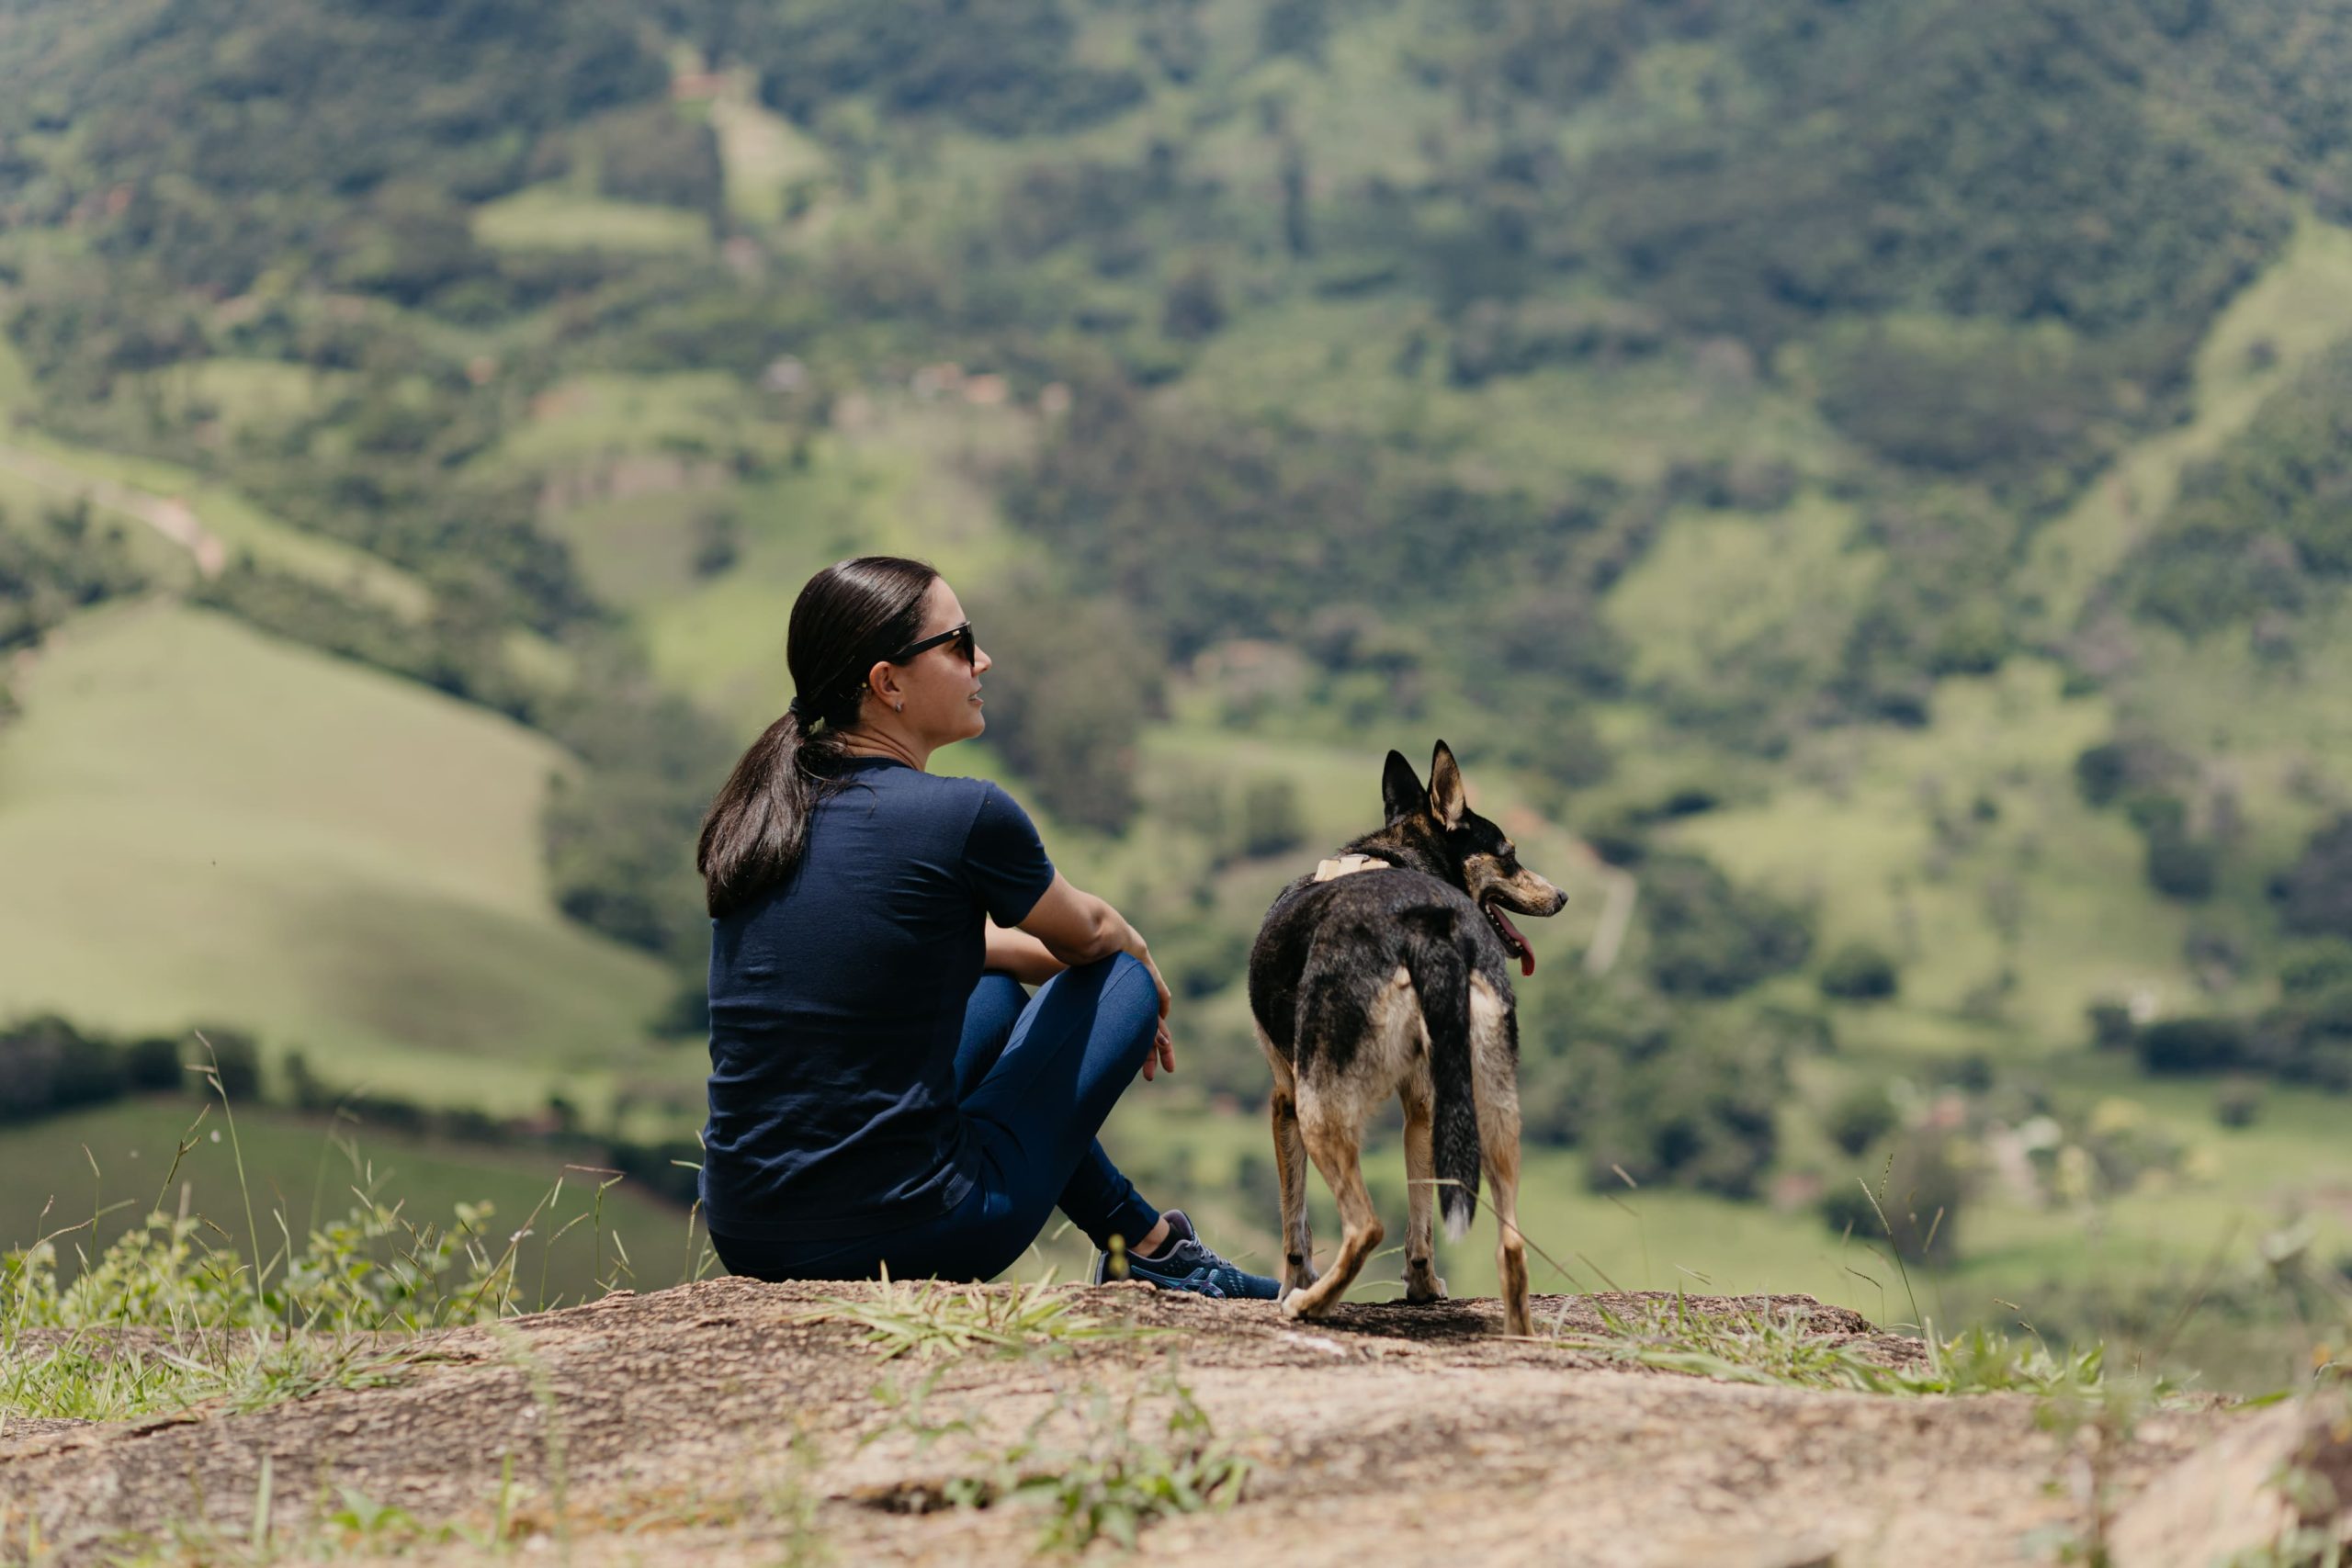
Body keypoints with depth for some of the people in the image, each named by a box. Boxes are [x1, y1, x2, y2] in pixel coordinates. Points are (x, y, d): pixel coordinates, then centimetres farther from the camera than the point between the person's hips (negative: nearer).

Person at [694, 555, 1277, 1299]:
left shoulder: (756, 812, 6)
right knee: (1124, 979, 15)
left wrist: (1040, 955, 35)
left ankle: (1135, 1238, 40)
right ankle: (1150, 1248, 31)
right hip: (902, 1233, -6)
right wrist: (1140, 961, 32)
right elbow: (1085, 933, 9)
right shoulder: (966, 817, -13)